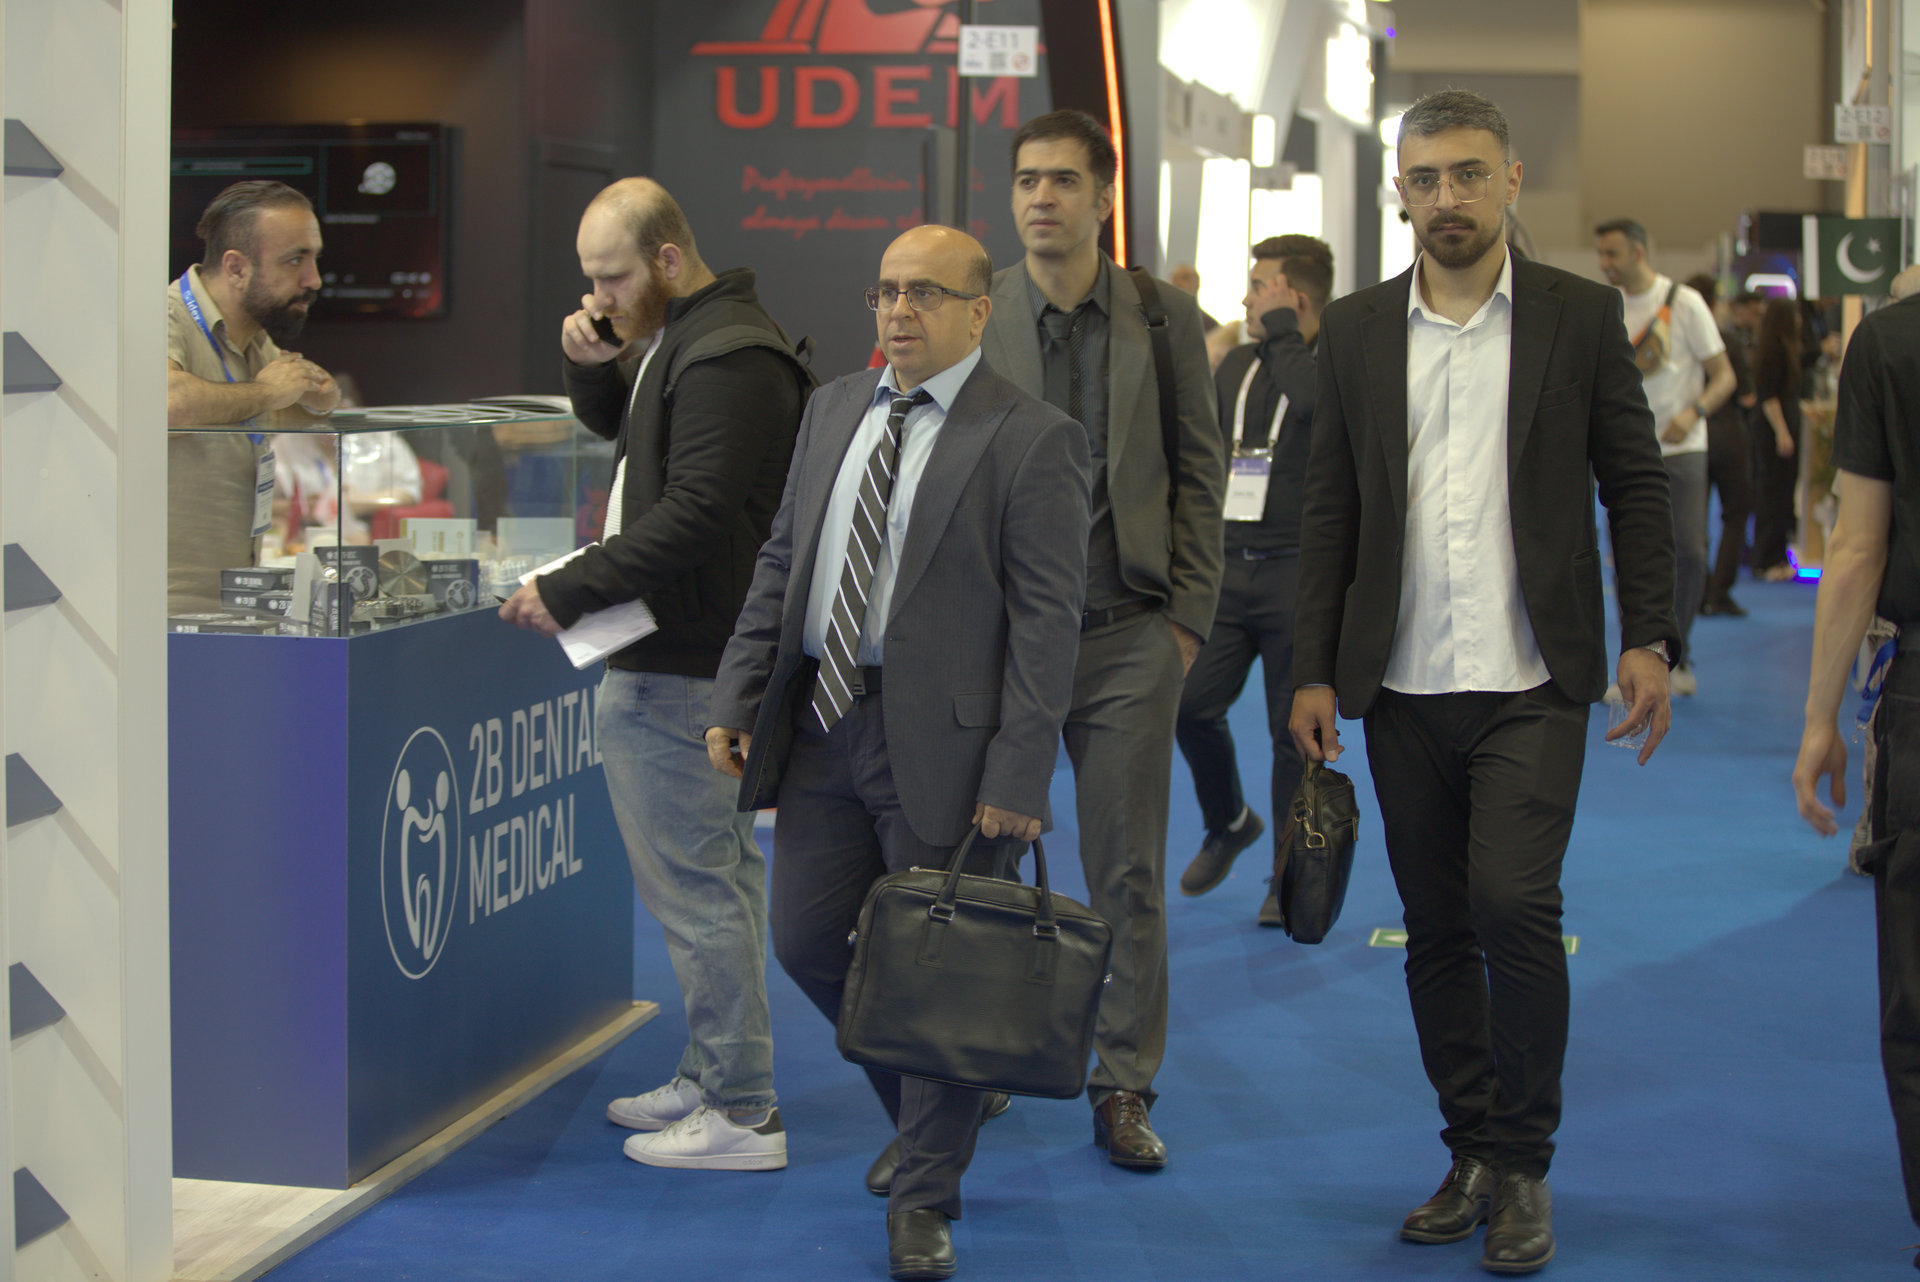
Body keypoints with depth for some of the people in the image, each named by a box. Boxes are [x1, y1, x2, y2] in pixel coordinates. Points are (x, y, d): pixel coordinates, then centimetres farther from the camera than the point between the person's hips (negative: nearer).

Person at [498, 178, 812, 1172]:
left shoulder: (727, 358, -19)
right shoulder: (676, 336, 15)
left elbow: (696, 514, -25)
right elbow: (614, 423, 31)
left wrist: (568, 592, -23)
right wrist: (590, 365, 8)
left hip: (679, 669, -11)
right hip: (680, 653, 11)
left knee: (692, 880, -7)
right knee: (718, 868, 16)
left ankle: (741, 1112, -1)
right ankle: (714, 1077, 27)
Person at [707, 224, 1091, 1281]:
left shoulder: (1031, 439, -8)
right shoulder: (834, 408, 12)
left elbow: (1047, 619, -11)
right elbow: (781, 561, 16)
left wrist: (1018, 773, -16)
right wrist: (738, 698, 8)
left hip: (940, 738, -6)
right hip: (821, 719, 6)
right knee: (806, 942, 11)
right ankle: (929, 1107, 35)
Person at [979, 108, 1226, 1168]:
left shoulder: (1165, 317, 3)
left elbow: (1199, 473, 5)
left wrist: (1188, 617, 0)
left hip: (1127, 633, 0)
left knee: (1128, 872, 5)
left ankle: (1124, 1088, 15)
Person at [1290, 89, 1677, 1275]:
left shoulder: (1582, 317, 2)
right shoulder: (1358, 330, 8)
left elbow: (1635, 484, 4)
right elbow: (1333, 510, 10)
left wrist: (1651, 639, -6)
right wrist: (1314, 671, 5)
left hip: (1531, 684, -3)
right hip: (1403, 687, 3)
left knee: (1512, 905, -15)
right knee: (1437, 931, 8)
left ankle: (1523, 1165, 2)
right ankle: (1475, 1156, 21)